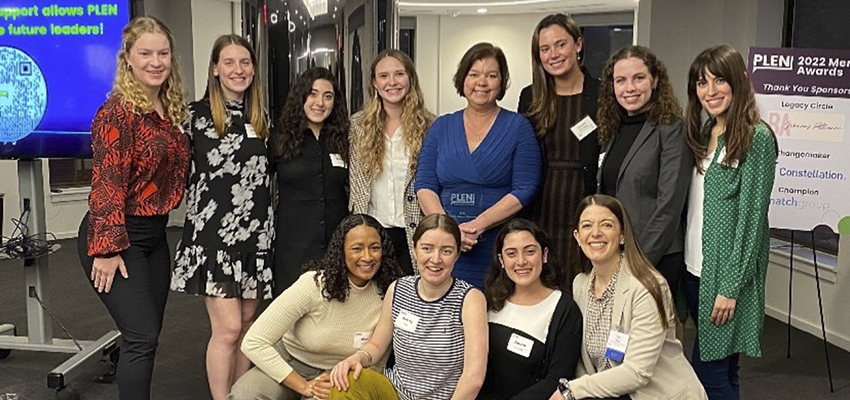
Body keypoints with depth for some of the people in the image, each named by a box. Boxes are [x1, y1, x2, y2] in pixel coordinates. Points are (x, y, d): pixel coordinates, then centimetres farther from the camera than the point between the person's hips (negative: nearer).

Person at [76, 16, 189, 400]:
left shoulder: (170, 109, 9)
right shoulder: (117, 111, -15)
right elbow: (106, 184, -19)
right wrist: (108, 248, -21)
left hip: (154, 234, 8)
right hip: (116, 238, -8)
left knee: (147, 336, 12)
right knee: (142, 337, -8)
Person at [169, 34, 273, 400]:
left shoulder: (261, 118, 10)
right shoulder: (195, 114, -5)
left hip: (256, 233, 5)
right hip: (214, 233, -5)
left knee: (247, 323, 11)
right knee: (227, 328, -6)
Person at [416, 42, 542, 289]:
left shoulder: (518, 127, 3)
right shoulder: (442, 127, 12)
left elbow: (525, 190, -6)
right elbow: (424, 185, 5)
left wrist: (478, 225, -15)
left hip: (499, 249, -2)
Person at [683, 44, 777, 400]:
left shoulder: (756, 137, -11)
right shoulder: (702, 133, 10)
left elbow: (751, 216, -14)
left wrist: (731, 287, -15)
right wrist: (684, 265, 7)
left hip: (727, 272, -7)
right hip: (694, 267, 7)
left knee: (710, 371, 0)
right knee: (719, 368, 17)